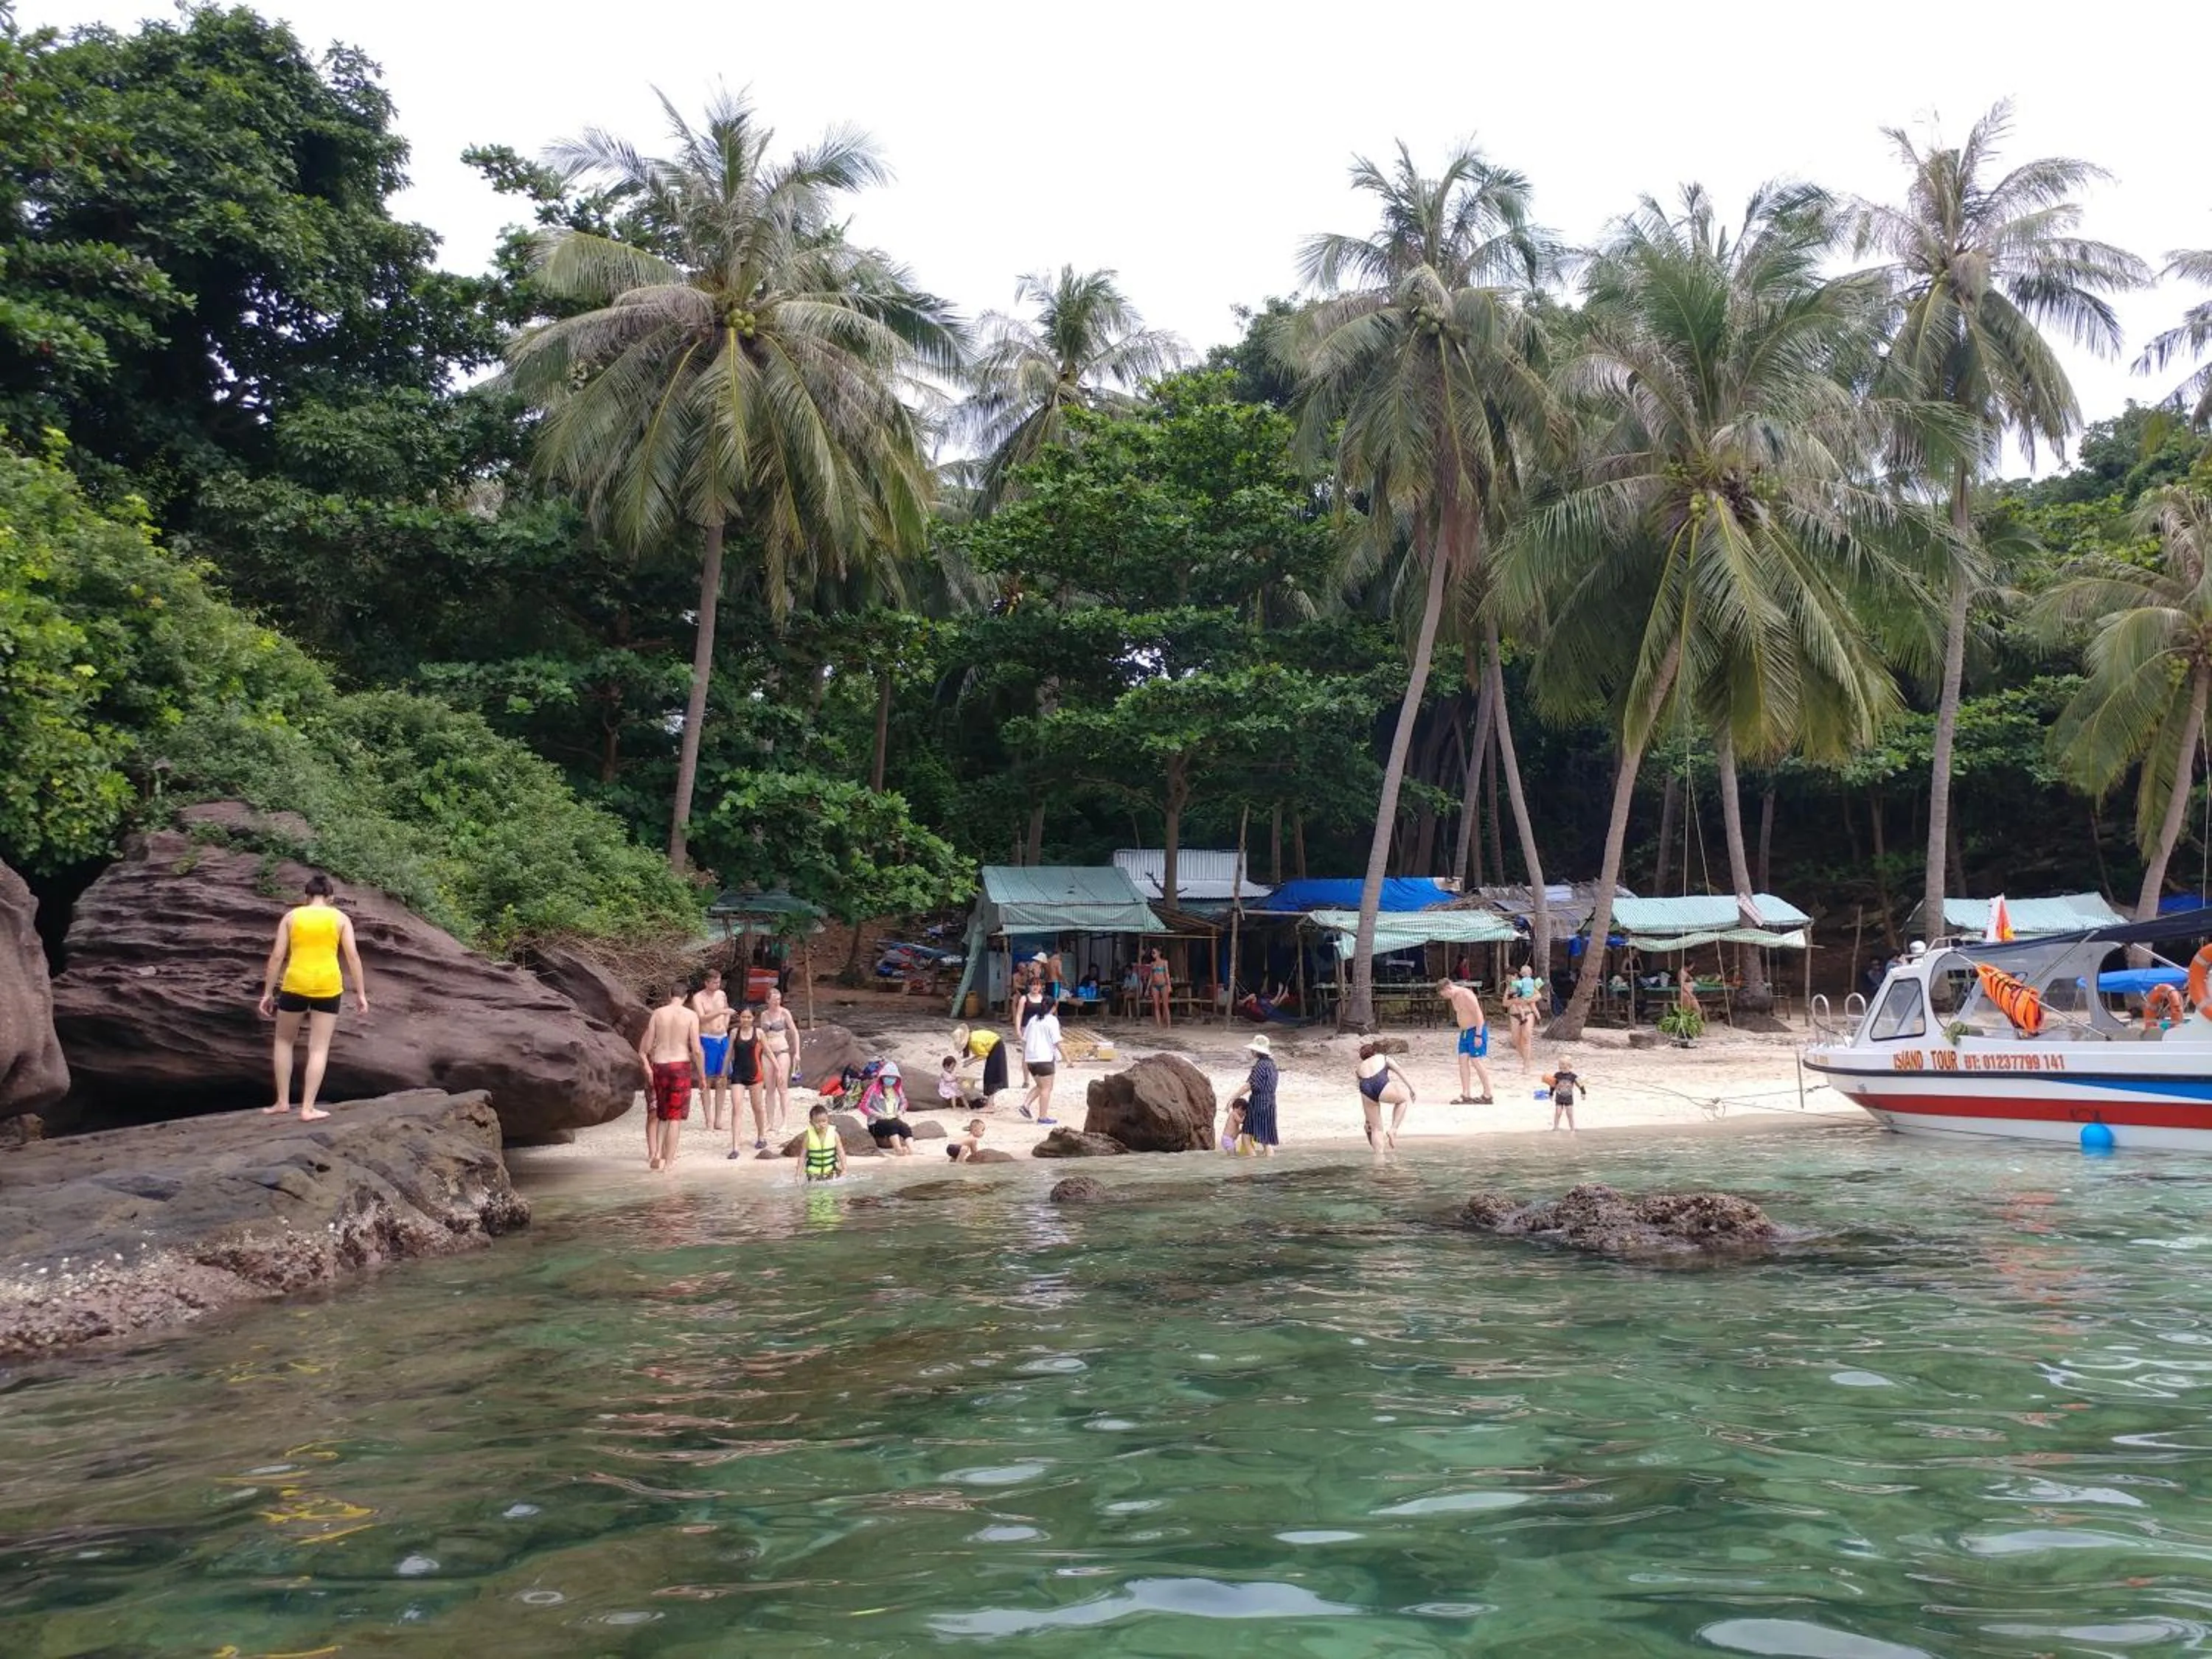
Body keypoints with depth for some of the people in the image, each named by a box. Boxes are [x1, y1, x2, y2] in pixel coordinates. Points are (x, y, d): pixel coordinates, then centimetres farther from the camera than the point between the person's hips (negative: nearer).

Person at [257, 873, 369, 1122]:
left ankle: (283, 1102, 19)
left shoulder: (291, 916, 6)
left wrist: (268, 993, 7)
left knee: (284, 1041, 21)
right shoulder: (340, 918, 5)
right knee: (319, 1049, 6)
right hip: (328, 987, 0)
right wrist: (361, 993, 2)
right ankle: (308, 1108, 3)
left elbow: (277, 956, 2)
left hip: (295, 984, 0)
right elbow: (353, 956, -1)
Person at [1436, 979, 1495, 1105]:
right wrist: (1462, 1031, 15)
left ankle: (1487, 1096, 0)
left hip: (1476, 1030, -9)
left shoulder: (1466, 995, -19)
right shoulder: (1453, 998, 9)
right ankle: (1466, 1096, 1)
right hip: (1465, 1032, 9)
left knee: (1476, 1061, -8)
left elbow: (1479, 1014, -21)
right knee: (1463, 1061, 1)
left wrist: (1478, 1035, -24)